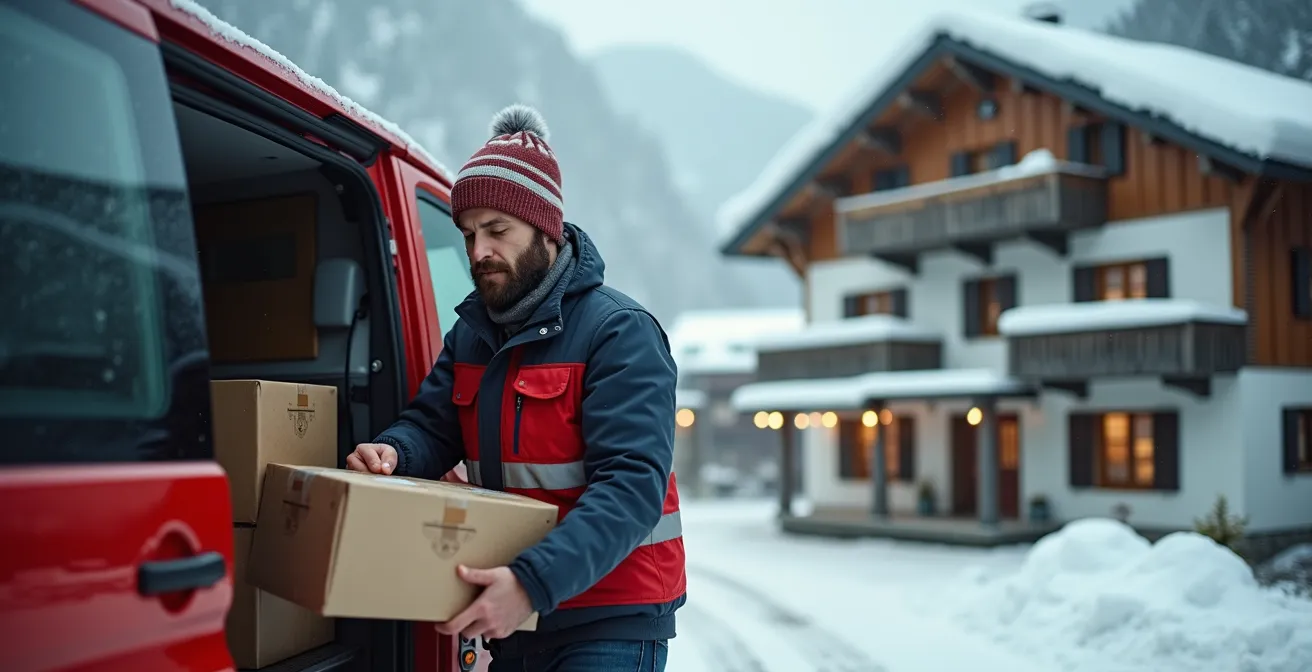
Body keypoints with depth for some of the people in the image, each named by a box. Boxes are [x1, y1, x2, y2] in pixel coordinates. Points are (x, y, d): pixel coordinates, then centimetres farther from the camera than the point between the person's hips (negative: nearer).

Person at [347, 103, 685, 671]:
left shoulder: (619, 331, -14)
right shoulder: (471, 332, 9)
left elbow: (631, 485, -24)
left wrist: (535, 581, -37)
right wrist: (390, 453, -17)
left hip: (608, 623, -6)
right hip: (510, 617, 7)